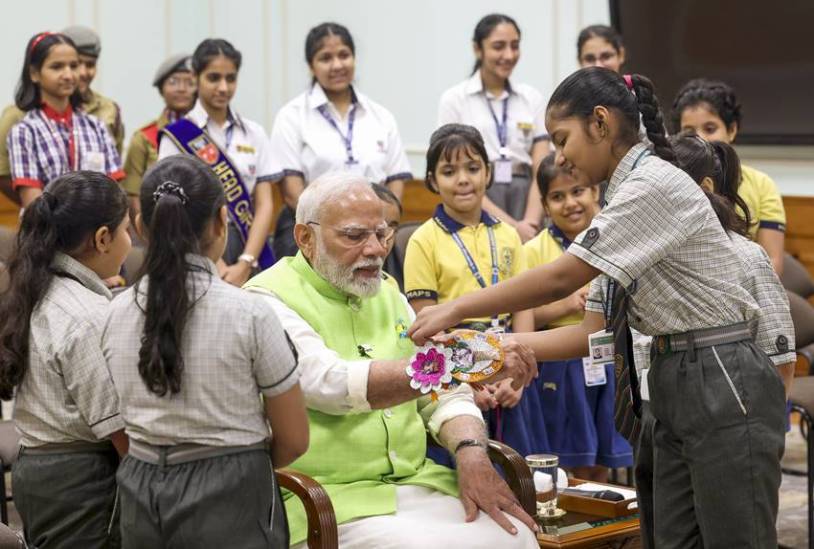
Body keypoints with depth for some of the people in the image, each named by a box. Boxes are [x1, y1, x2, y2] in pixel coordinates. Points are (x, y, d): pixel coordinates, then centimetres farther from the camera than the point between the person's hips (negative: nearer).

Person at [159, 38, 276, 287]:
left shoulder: (254, 134, 11)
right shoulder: (177, 136, 1)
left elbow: (264, 205, 5)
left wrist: (245, 264, -9)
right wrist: (218, 267, -12)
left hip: (250, 250, 3)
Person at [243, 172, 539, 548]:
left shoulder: (386, 293, 16)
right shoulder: (268, 300, -7)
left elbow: (443, 395, 14)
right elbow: (333, 385, -24)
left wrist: (471, 454, -8)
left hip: (416, 484, 6)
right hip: (328, 503, -6)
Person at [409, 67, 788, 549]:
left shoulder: (656, 184, -14)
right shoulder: (622, 201, 15)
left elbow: (561, 278, -18)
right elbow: (595, 334, 10)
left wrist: (457, 310, -10)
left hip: (724, 387, -9)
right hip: (675, 387, 9)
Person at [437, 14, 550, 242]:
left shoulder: (533, 98, 11)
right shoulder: (454, 99, 2)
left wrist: (530, 222, -11)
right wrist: (509, 224, -12)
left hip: (525, 199, 2)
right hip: (476, 205, -2)